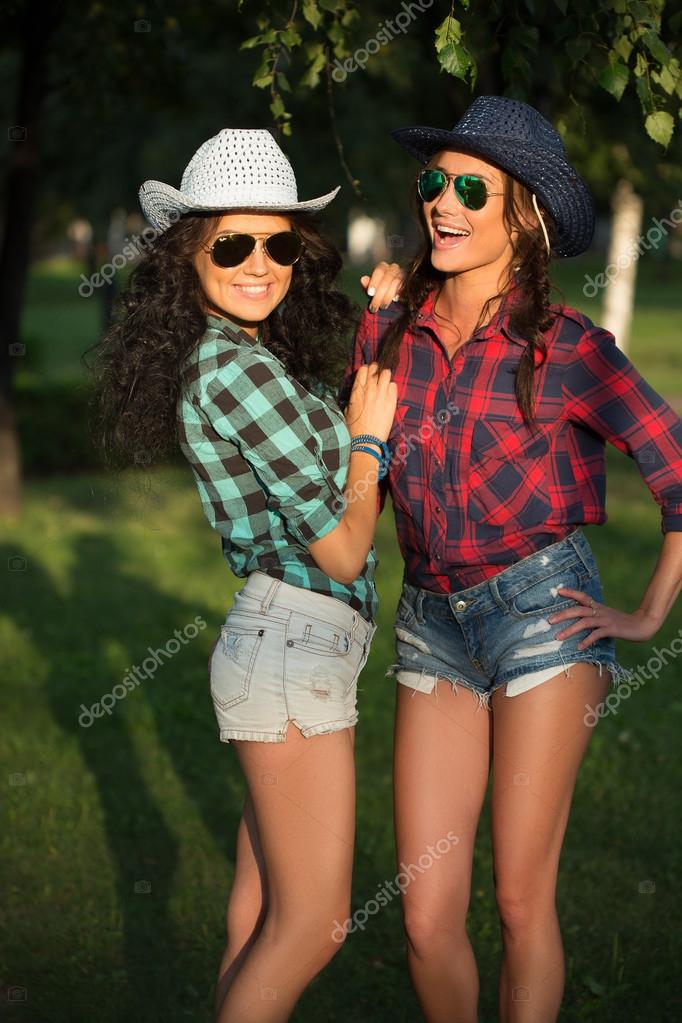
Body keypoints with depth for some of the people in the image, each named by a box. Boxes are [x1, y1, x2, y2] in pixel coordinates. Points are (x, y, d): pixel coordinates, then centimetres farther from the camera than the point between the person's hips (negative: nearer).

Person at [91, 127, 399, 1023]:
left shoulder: (245, 353, 10)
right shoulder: (237, 368, -18)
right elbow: (342, 548, -16)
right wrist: (368, 436, -2)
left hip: (292, 642, 9)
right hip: (294, 644, -9)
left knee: (263, 905, 16)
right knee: (313, 925, -1)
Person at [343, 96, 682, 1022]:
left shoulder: (566, 347, -6)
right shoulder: (385, 335, 5)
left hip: (543, 611, -3)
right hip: (430, 625, 4)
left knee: (522, 901, 1)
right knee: (427, 916, 1)